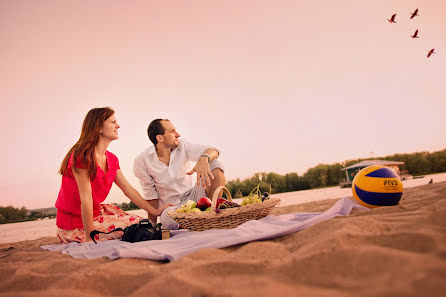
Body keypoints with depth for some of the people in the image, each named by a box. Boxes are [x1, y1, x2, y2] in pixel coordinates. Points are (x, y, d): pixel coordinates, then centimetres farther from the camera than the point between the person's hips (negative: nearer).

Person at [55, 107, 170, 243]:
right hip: (75, 225, -8)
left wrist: (155, 211, 6)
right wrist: (90, 237, -23)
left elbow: (128, 189, 9)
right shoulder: (82, 156, -22)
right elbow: (86, 199, -24)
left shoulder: (112, 159, 5)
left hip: (96, 213, 8)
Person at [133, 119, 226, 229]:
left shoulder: (182, 145, -6)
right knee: (168, 219, -39)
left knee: (215, 165, -19)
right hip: (170, 206, -2)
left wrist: (204, 158, -42)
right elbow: (150, 194, -3)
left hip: (192, 195, 2)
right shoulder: (142, 161, -9)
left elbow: (213, 151, -18)